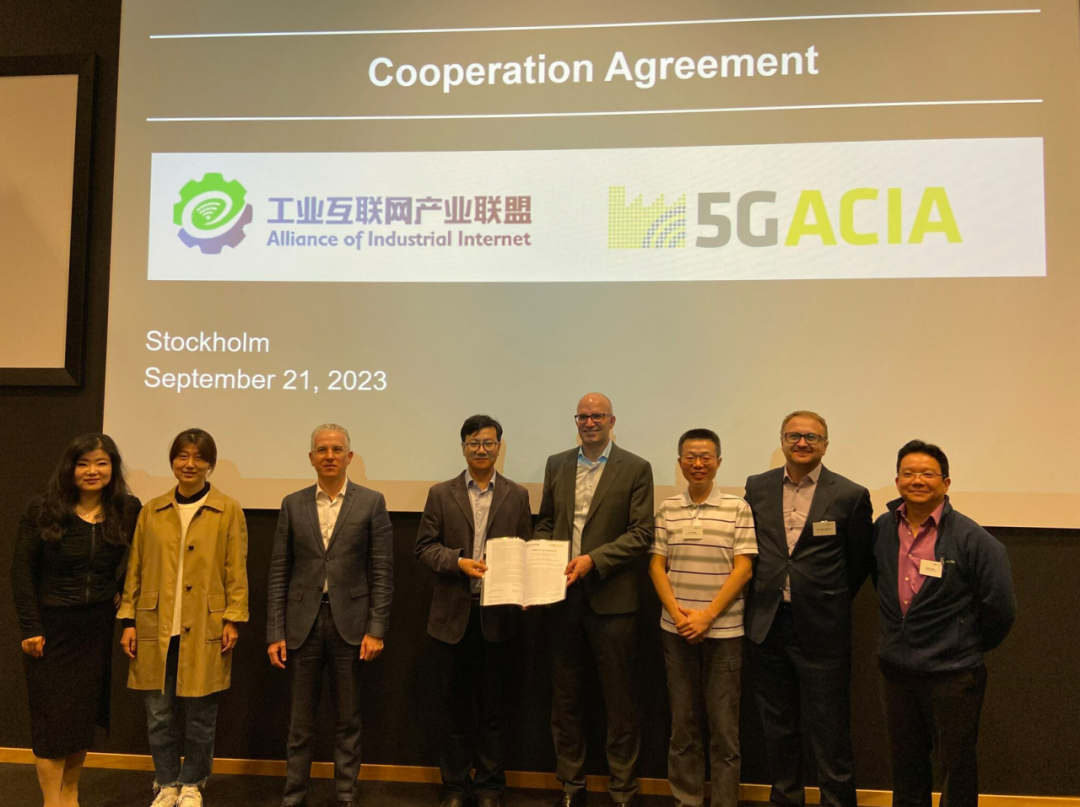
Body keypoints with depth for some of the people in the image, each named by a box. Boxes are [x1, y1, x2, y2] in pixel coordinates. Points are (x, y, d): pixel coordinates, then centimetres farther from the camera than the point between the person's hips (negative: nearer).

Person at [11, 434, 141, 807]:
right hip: (52, 626, -2)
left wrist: (122, 596, -5)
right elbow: (22, 569, -6)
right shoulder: (43, 510, -6)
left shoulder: (128, 511, -2)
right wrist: (30, 627, -10)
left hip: (97, 629, 2)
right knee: (51, 715, 2)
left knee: (84, 713, 11)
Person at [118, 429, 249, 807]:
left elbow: (236, 571, -2)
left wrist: (233, 619, -7)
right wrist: (129, 621, 3)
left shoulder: (228, 511, -1)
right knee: (158, 712, 8)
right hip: (155, 628, 2)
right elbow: (135, 569, 8)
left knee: (200, 714, 6)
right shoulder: (151, 511, 7)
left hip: (205, 629, -2)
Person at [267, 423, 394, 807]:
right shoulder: (293, 504, 5)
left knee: (348, 719, 9)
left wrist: (376, 628, -8)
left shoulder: (371, 503, 0)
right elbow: (279, 572, 5)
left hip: (349, 623, -1)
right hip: (303, 623, 2)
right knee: (301, 719, 10)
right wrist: (275, 633, -1)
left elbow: (382, 571, -2)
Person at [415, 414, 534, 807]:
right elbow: (425, 546, 1)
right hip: (455, 614, 0)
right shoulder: (441, 494, 4)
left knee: (493, 704, 9)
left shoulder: (517, 496, 5)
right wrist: (459, 562, -15)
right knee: (458, 704, 11)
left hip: (498, 614, 0)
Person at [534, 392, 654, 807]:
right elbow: (545, 522, 15)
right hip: (563, 595, 4)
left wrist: (593, 559, -17)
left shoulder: (635, 468, -3)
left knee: (619, 699, 5)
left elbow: (642, 533, -8)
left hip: (611, 598, -4)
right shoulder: (557, 464, 10)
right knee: (564, 696, 13)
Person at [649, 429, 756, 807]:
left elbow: (744, 568, -6)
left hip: (724, 630, -2)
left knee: (724, 724, 3)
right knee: (682, 721, 11)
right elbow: (657, 565, 6)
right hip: (676, 630, 3)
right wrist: (676, 611, -9)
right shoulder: (666, 509, 5)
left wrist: (707, 616, -12)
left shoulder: (738, 508, -3)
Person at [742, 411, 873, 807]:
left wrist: (831, 602, 6)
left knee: (830, 733, 5)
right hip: (767, 626, 4)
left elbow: (859, 561, 3)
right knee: (777, 727, 17)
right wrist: (764, 599, 10)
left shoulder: (850, 495, -6)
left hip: (821, 630, -3)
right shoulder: (757, 487, 4)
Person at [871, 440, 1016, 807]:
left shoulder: (970, 538, -14)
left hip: (953, 674, -4)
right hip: (896, 669, 4)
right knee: (905, 764, 17)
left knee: (957, 767, 10)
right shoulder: (883, 529, 0)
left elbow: (1000, 605, -7)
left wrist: (973, 645, 3)